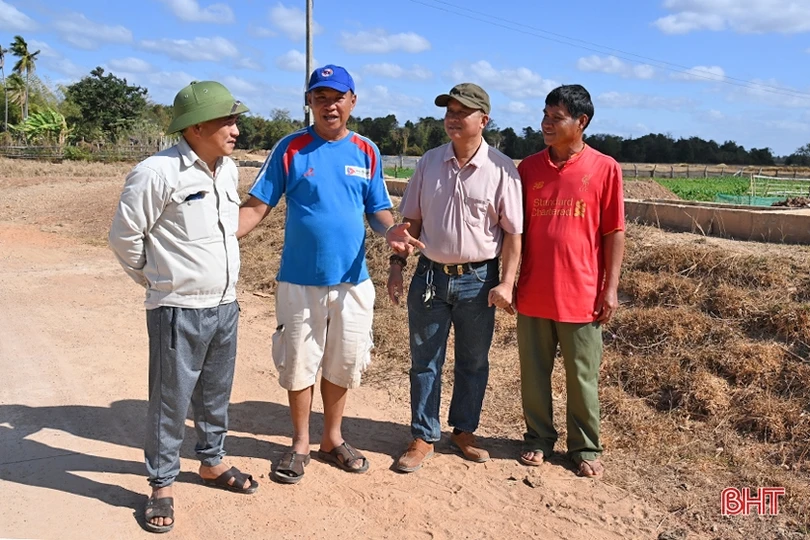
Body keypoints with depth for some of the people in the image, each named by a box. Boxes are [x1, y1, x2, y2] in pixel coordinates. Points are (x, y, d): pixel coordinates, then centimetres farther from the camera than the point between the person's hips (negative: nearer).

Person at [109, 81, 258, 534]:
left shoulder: (229, 170, 5)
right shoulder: (157, 173, -18)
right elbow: (125, 237, -10)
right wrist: (159, 280, 2)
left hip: (225, 305, 7)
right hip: (178, 310, -6)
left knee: (216, 394, 20)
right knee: (171, 399, 6)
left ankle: (212, 463, 39)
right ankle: (162, 485, 24)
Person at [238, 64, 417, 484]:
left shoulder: (366, 152, 4)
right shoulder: (290, 149, -4)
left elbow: (377, 209, 7)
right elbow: (257, 206, -6)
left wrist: (390, 230, -17)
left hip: (352, 280, 2)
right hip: (300, 281, -2)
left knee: (342, 364, 14)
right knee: (298, 365, 9)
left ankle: (332, 439, 33)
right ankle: (300, 443, 29)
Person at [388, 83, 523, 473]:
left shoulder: (501, 169, -7)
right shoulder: (429, 162, 3)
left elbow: (513, 232, -6)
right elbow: (411, 219, 8)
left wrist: (506, 282, -12)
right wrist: (397, 263, 2)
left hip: (478, 279, -2)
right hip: (430, 275, 3)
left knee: (473, 362, 13)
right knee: (424, 361, 9)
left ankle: (463, 431, 32)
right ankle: (423, 437, 24)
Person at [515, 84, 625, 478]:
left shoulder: (604, 168, -4)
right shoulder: (528, 167, 4)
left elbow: (614, 233, -2)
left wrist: (610, 288, -5)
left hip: (581, 295, -2)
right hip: (533, 294, 3)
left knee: (582, 378, 10)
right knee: (534, 374, 12)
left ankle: (585, 448, 27)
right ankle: (538, 438, 30)